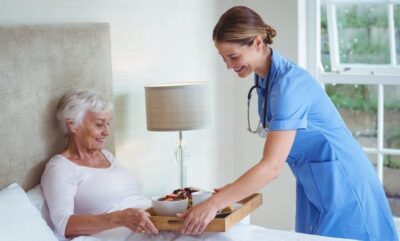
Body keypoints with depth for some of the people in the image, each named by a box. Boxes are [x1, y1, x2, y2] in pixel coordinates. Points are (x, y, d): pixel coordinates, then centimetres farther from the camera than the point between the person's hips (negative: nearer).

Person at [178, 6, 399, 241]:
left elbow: (272, 166, -31)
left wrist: (213, 204, -32)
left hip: (342, 185, -8)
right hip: (313, 188, 8)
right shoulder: (264, 79, 0)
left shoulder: (289, 83, -26)